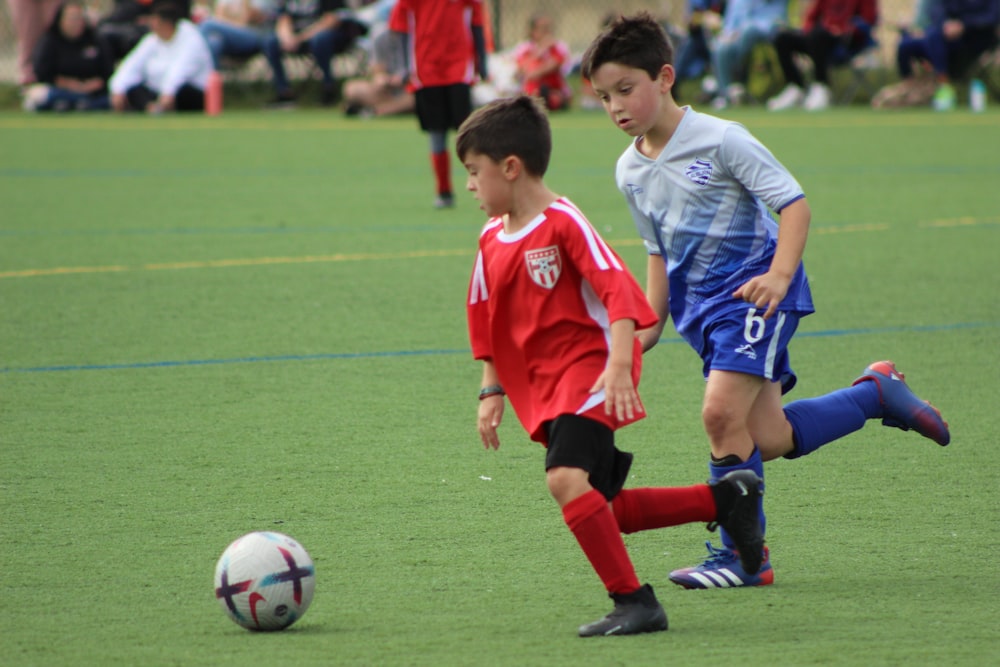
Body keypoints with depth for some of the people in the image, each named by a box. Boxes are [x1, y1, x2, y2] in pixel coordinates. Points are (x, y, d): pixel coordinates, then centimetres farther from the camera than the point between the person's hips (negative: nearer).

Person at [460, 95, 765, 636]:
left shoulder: (563, 222, -13)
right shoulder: (492, 240, 11)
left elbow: (617, 290, -19)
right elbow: (486, 323, 21)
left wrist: (619, 365, -28)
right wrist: (492, 391, 17)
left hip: (589, 368, -9)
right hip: (542, 387, 9)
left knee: (566, 479, -27)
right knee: (599, 509, 10)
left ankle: (634, 601, -20)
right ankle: (726, 498, 23)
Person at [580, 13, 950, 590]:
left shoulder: (720, 140, -14)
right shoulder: (631, 171, 7)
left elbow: (795, 204, -14)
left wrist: (778, 275, -27)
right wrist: (652, 320, 12)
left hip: (752, 291, -7)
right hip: (699, 303, 7)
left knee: (722, 414, -20)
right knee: (767, 439, 0)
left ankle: (742, 555, -9)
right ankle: (877, 395, 23)